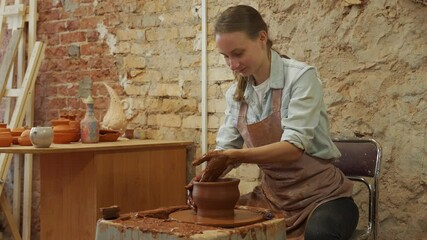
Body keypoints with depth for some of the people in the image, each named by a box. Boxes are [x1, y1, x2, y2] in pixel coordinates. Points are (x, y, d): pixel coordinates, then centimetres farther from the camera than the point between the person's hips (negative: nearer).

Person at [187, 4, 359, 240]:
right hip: (271, 196, 6)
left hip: (320, 194, -5)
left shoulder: (300, 76, -15)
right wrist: (206, 176, -15)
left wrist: (235, 156, -35)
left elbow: (294, 146, -25)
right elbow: (226, 149, 6)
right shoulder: (235, 93, 3)